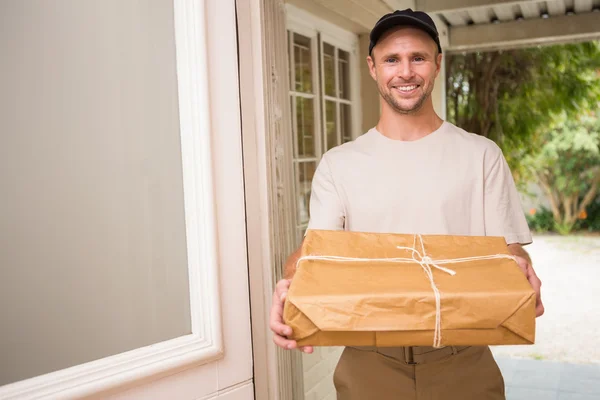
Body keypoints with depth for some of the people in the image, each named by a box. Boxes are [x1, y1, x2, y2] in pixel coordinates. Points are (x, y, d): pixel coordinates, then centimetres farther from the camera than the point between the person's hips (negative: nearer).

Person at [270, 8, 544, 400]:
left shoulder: (481, 154, 2)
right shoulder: (338, 163, 2)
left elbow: (508, 247, 1)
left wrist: (520, 270, -23)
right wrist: (292, 283, -29)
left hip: (461, 358, 0)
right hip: (369, 360, 1)